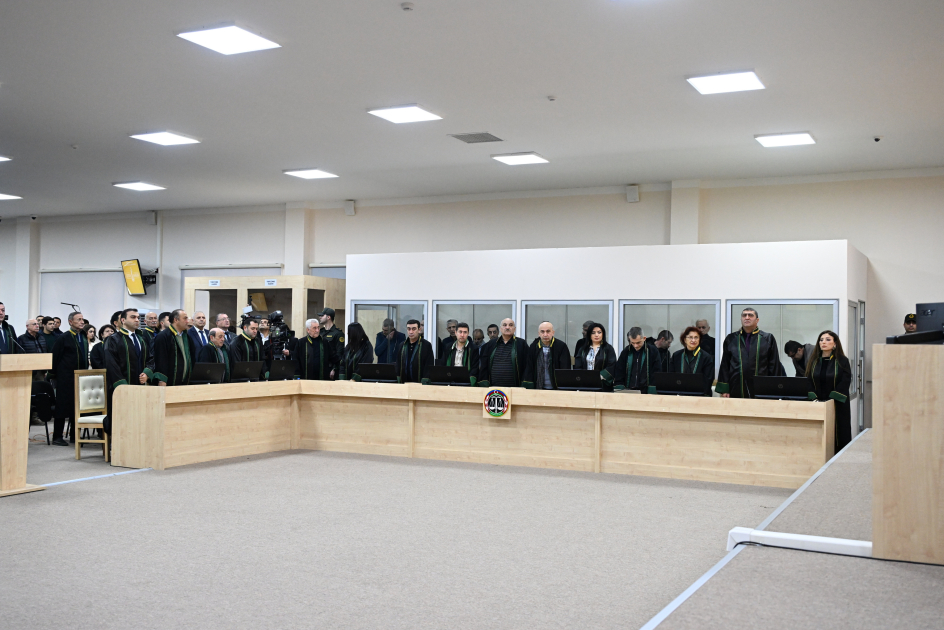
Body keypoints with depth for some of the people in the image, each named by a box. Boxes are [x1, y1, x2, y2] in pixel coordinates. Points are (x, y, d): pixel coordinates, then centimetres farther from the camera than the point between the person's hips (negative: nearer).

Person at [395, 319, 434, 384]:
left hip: (419, 383, -4)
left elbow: (429, 366, -6)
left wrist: (424, 383, -14)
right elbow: (398, 365, 15)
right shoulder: (402, 345, 13)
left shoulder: (427, 345, -2)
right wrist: (398, 380, 5)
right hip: (404, 383, 4)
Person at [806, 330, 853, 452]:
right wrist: (814, 398, -10)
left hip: (837, 406, -3)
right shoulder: (814, 361, 11)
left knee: (838, 435, -2)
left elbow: (845, 383, -7)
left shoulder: (842, 361, 0)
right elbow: (808, 382, 6)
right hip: (817, 405, 3)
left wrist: (830, 400, -15)